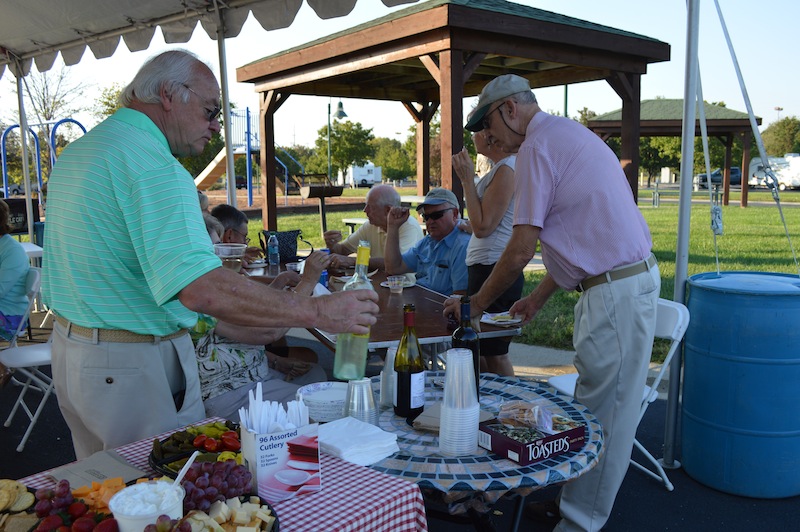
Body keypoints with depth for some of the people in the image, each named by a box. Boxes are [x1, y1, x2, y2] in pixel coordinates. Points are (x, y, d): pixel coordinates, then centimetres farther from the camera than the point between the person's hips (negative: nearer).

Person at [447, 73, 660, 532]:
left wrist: (477, 303, -1)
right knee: (596, 400, 16)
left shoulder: (538, 144, -12)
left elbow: (522, 248, -14)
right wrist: (538, 298, 22)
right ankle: (573, 495, 29)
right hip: (630, 276, 10)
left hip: (617, 289, -10)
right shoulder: (567, 134, 19)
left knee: (605, 409, 0)